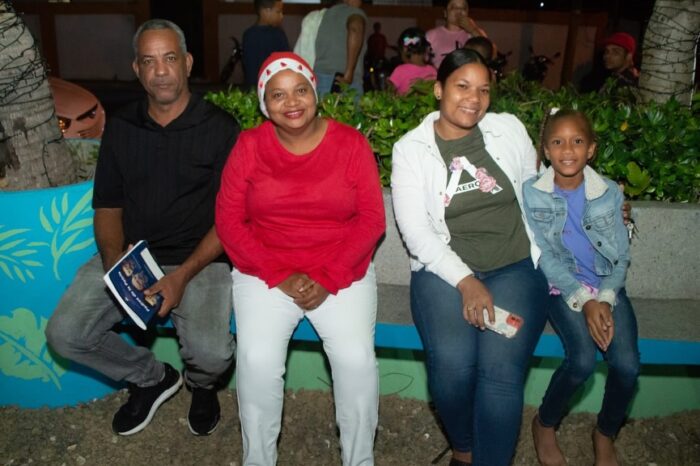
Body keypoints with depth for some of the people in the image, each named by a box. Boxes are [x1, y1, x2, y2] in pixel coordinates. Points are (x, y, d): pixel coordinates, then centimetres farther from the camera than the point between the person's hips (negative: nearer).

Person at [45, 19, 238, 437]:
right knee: (64, 334, -13)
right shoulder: (121, 127, 10)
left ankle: (202, 385, 15)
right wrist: (114, 259, -10)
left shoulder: (219, 128, -4)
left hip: (199, 260, -4)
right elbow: (108, 206, 11)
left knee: (211, 353, -26)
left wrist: (183, 276, -17)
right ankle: (152, 378, 16)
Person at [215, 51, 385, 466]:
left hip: (342, 272, 0)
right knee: (257, 359, -21)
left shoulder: (351, 144, -1)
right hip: (266, 272, 1)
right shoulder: (249, 147, 1)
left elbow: (371, 219, -4)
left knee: (356, 358, -21)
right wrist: (279, 276, -12)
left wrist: (329, 279, -14)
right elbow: (229, 220, -2)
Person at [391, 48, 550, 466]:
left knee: (501, 369, -23)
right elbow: (416, 232, -5)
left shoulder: (510, 129, 7)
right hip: (444, 270, -1)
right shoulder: (410, 149, 1)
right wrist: (466, 283, -15)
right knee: (451, 364, -24)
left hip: (516, 267, 1)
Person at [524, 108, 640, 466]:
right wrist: (584, 300, -19)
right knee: (584, 358, -26)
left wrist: (604, 300, -14)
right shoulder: (532, 193, -6)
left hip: (607, 286, 3)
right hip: (561, 287, -2)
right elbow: (545, 256, -9)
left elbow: (621, 256, 3)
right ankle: (544, 424, 4)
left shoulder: (609, 192, 0)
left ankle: (605, 434, 13)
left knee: (627, 363, -18)